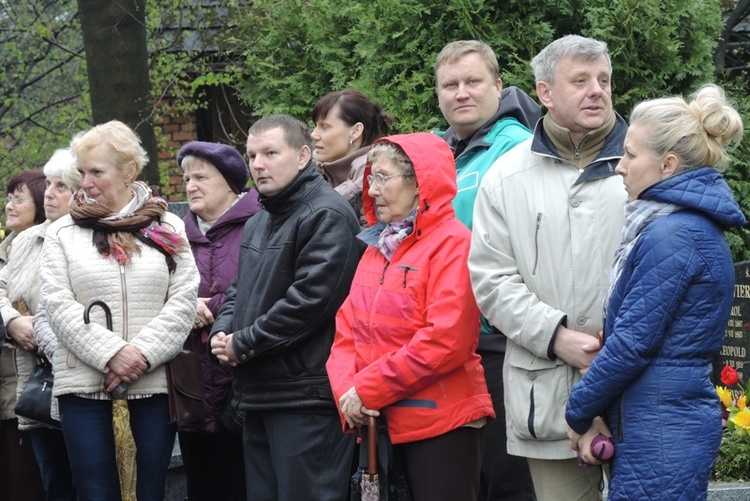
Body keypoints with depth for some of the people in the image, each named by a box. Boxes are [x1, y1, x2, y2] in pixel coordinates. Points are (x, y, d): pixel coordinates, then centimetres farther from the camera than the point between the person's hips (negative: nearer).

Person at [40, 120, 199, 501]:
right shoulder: (63, 233, 7)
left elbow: (183, 300, 1)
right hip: (84, 385, 0)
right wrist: (111, 354, -15)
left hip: (153, 384, 0)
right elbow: (58, 305, -3)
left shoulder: (167, 228, 9)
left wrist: (143, 354, -12)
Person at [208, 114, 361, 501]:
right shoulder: (258, 222, 20)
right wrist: (222, 331, 4)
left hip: (306, 395, -10)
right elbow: (240, 289, 27)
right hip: (258, 395, 10)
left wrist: (243, 343, -13)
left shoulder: (326, 215, -12)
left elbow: (311, 298, -21)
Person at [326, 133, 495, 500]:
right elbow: (348, 329, 11)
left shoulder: (452, 243, -10)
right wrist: (346, 389, -7)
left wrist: (368, 390, -16)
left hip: (441, 424, -7)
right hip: (381, 424, 7)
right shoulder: (377, 246, 14)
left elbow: (446, 341, -19)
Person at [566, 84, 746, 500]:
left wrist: (579, 414, -5)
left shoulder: (672, 236, -17)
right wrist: (599, 414, 8)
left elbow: (632, 342, -17)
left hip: (661, 434, -10)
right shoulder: (697, 225, 14)